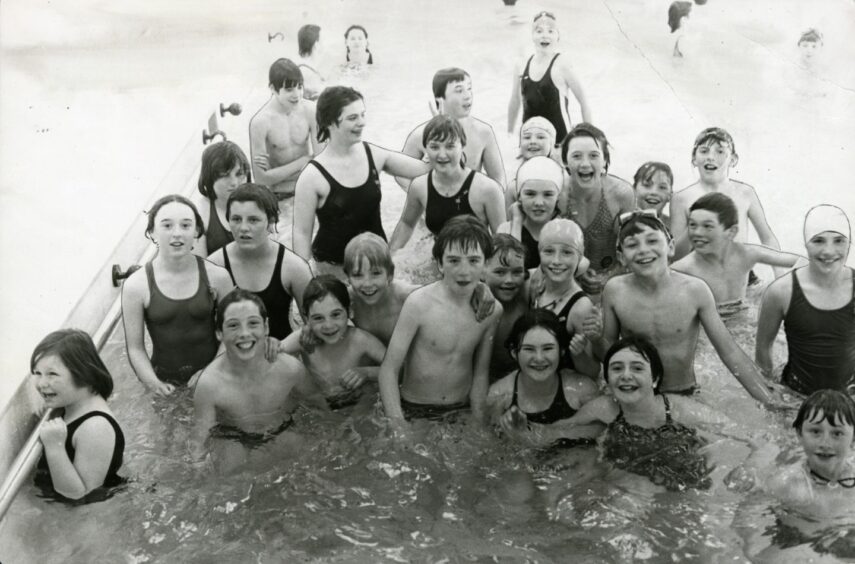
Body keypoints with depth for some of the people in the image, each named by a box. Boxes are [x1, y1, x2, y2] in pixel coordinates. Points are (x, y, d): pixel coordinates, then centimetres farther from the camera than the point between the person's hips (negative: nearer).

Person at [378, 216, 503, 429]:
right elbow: (388, 370, -12)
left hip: (462, 411, 3)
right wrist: (398, 424, -22)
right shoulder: (419, 303, -14)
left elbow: (480, 373, 7)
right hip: (413, 412, -3)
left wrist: (478, 425, 1)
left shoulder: (492, 310, -2)